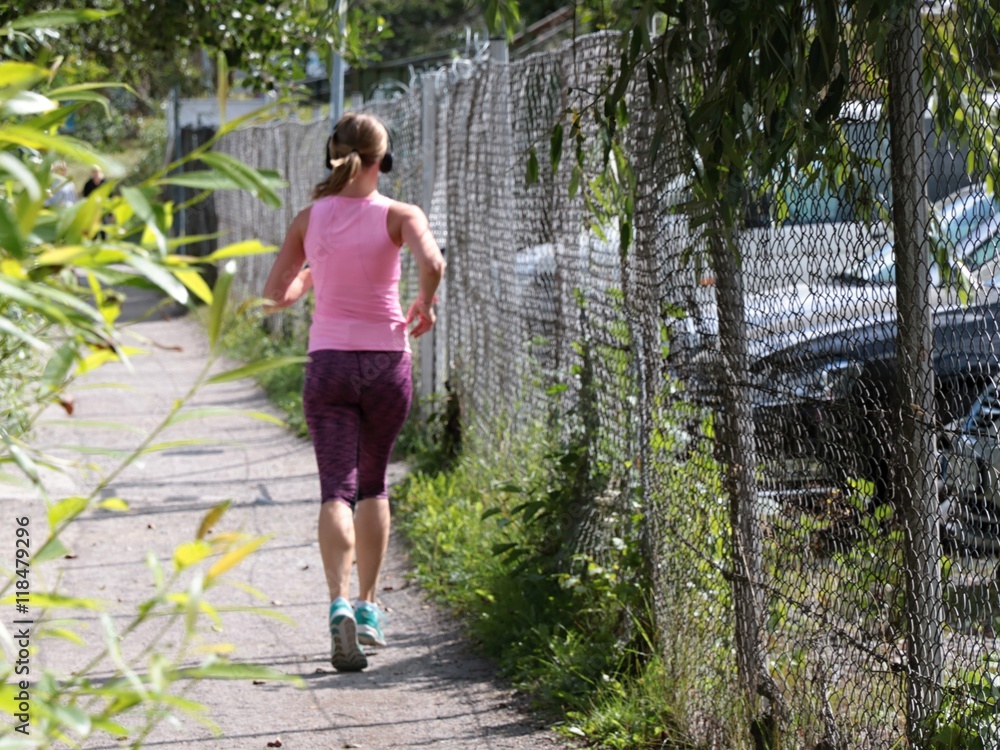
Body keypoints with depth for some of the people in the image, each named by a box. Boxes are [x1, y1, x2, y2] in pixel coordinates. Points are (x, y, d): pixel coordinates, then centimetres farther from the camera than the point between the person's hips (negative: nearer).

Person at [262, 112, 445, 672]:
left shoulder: (309, 219, 2)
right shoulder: (398, 215, -5)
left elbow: (276, 295, 8)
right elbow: (431, 262, -25)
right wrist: (425, 306, -6)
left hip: (328, 363, 0)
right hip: (387, 362, 0)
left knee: (336, 490, -3)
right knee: (373, 485, 18)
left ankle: (341, 604, -25)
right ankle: (369, 608, 22)